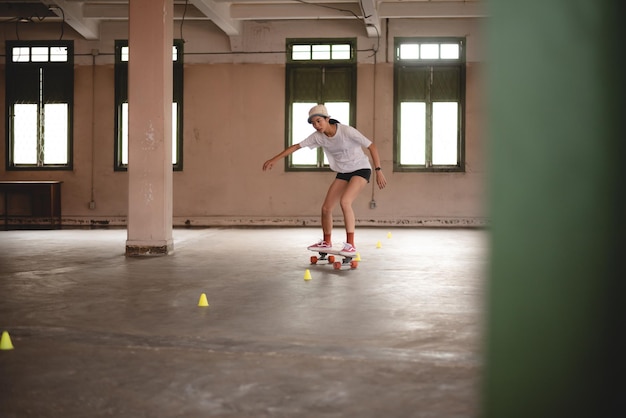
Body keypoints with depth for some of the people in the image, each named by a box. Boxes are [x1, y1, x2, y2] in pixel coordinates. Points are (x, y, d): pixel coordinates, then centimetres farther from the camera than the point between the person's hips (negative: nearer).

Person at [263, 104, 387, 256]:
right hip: (342, 173, 6)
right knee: (326, 208, 4)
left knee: (344, 201, -29)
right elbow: (295, 147, -1)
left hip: (361, 169, -6)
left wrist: (378, 171, -22)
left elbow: (371, 146, -19)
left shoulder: (346, 131, -23)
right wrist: (274, 159, -4)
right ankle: (326, 242, 29)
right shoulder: (318, 136, -7)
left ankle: (350, 245, -24)